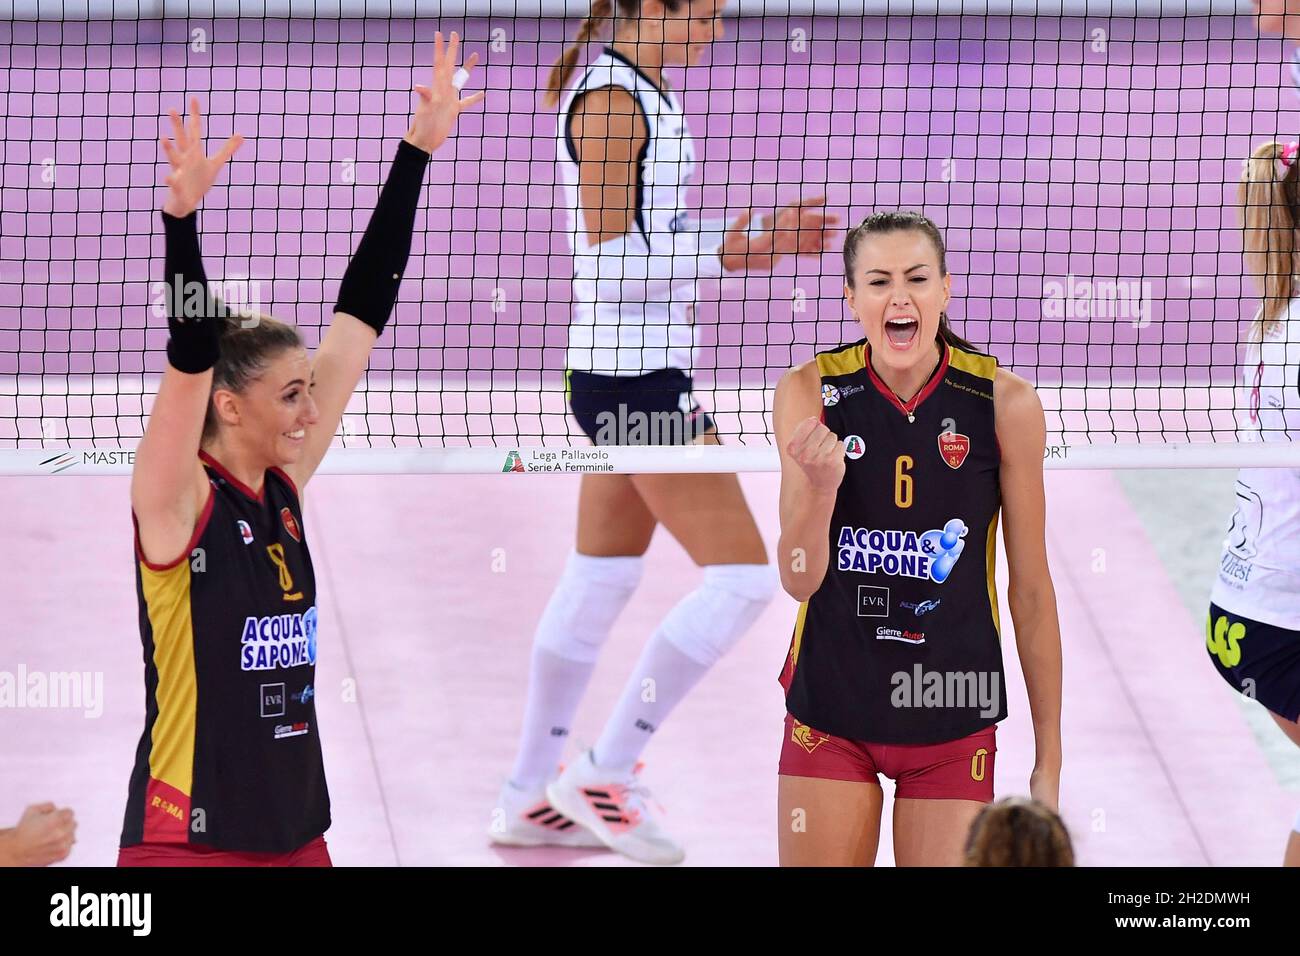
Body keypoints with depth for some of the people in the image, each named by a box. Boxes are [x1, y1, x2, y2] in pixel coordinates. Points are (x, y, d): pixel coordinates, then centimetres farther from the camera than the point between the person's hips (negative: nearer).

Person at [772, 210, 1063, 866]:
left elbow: (1031, 591, -3)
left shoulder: (1005, 403, -10)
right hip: (830, 706, 1)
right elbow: (799, 582, -8)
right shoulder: (810, 391, -8)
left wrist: (1049, 760, 0)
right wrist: (819, 487, -28)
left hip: (951, 711, -1)